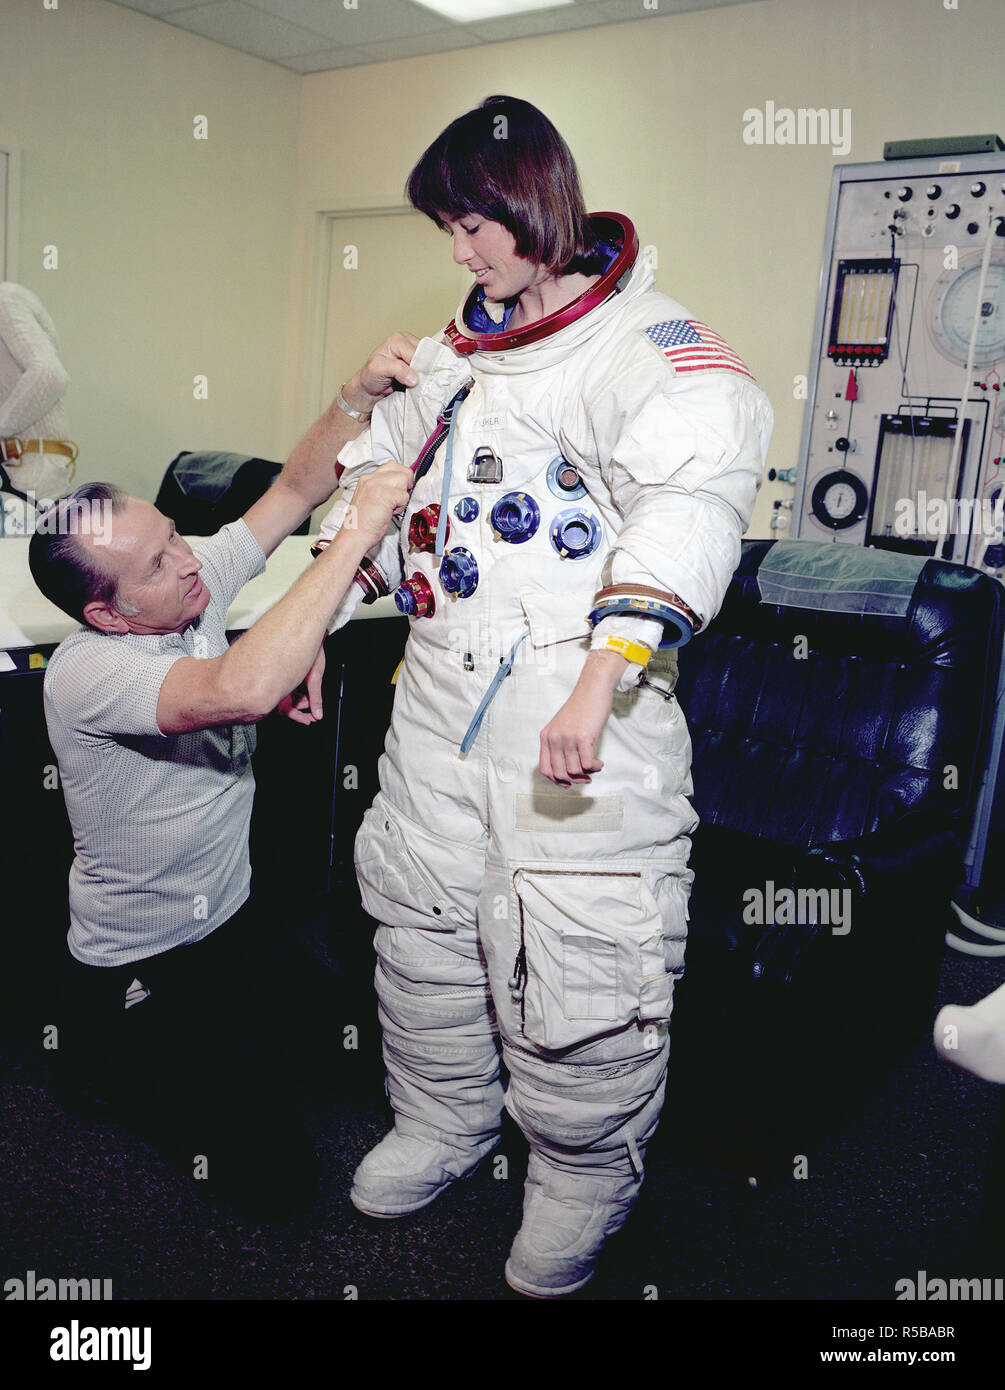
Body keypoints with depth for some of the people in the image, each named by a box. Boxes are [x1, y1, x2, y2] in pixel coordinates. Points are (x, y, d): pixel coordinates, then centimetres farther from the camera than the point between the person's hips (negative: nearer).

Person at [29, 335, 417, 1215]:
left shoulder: (194, 586, -9)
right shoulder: (84, 673, -31)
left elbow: (296, 490, -4)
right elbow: (242, 689, -49)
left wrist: (358, 395, -22)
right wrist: (357, 535, -43)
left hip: (232, 921, 7)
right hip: (137, 975, -7)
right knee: (280, 1178, -3)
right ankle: (113, 1063, 18)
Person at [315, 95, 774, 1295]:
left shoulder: (649, 347, -10)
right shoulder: (453, 353, 15)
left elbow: (693, 504, -27)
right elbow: (377, 484, 24)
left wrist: (599, 684, -39)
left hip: (581, 737, -7)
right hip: (439, 704, 8)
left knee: (573, 970, 1)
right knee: (423, 926, 19)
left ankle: (582, 1177, 29)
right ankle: (444, 1118, 43)